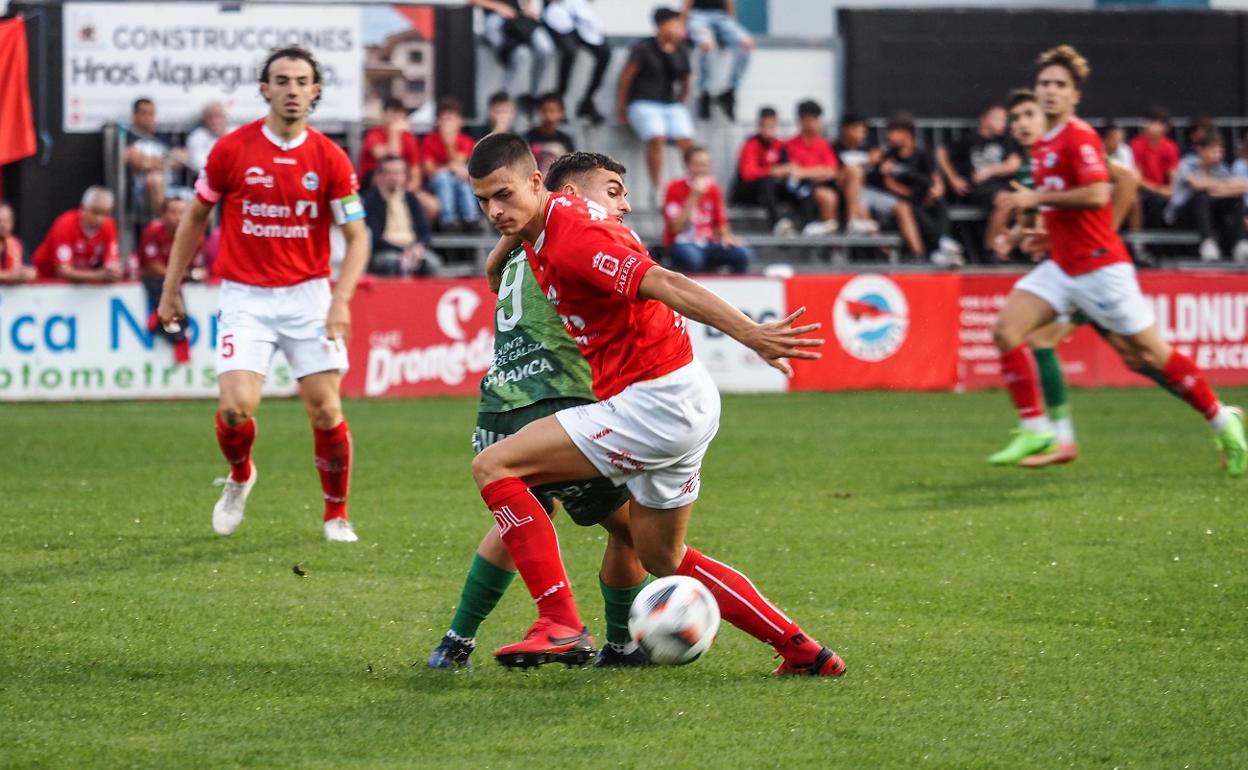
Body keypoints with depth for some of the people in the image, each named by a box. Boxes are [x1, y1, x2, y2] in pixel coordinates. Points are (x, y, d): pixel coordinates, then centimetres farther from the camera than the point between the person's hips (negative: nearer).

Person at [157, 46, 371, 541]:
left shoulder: (330, 159, -3)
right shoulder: (231, 149, -4)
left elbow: (357, 236, -1)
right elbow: (196, 217, 8)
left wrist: (341, 300, -16)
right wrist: (171, 290, 8)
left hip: (308, 295, 1)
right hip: (245, 298, -1)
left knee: (326, 412, -5)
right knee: (236, 407, -16)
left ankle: (337, 515, 17)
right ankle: (240, 477, 18)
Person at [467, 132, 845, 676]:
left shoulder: (572, 236, -20)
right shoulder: (542, 231, 9)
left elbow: (664, 283, -30)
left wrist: (751, 335, -38)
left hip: (656, 402, -11)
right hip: (687, 406, 11)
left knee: (493, 466, -12)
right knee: (665, 560, 24)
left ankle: (561, 626, -17)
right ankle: (804, 651, 27)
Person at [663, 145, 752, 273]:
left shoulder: (712, 189, 8)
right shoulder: (675, 188, -6)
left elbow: (720, 223, 17)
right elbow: (676, 227, -15)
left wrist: (725, 236, -6)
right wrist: (694, 197, -19)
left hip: (707, 243, 5)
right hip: (682, 244, -5)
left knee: (743, 254, -22)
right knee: (692, 258, -41)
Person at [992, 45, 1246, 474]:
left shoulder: (1079, 138, -13)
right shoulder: (1043, 145, 14)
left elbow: (1097, 194, -25)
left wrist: (1037, 198, -18)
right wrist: (1043, 227, 14)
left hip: (1099, 265, -8)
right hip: (1061, 267, 8)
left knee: (1149, 352, -2)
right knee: (1006, 330, -8)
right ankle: (1035, 430, -4)